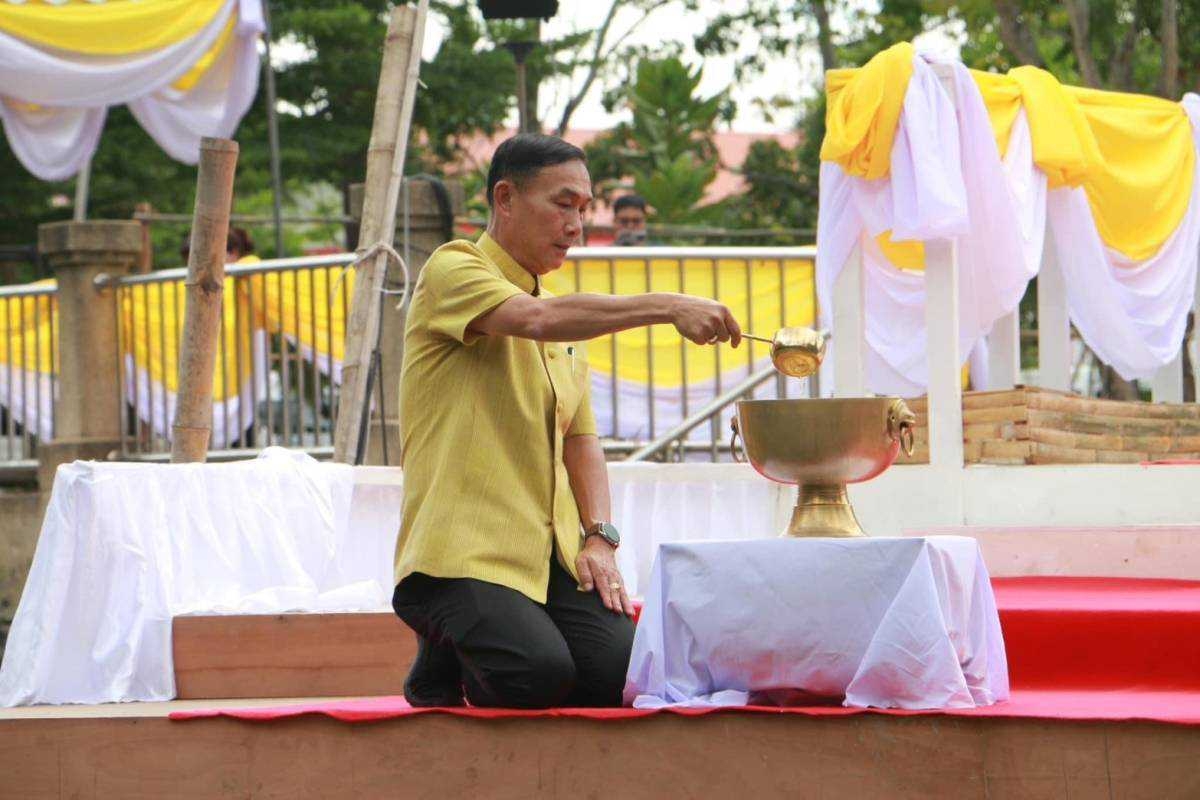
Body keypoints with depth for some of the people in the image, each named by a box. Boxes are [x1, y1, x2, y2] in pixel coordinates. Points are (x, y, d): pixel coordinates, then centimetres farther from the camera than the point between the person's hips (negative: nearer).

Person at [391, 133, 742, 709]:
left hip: (552, 554, 7)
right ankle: (446, 656, 2)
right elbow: (535, 319, -23)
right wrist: (668, 307, -27)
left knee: (620, 670, -20)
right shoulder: (452, 271, -3)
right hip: (462, 550, -7)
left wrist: (599, 536, 3)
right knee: (542, 672, -30)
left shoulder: (568, 316, 24)